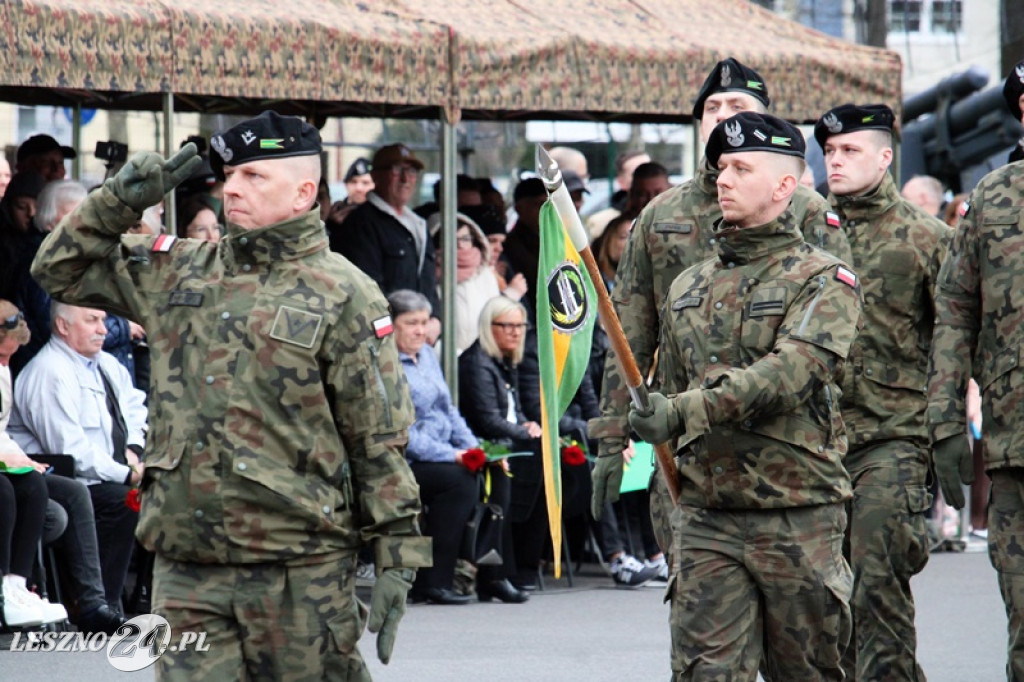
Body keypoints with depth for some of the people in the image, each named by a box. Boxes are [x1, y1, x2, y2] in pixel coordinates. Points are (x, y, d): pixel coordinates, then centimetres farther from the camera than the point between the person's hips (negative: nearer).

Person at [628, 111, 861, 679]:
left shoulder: (823, 280, -3)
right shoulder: (688, 287, 16)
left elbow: (790, 372, -19)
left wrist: (687, 413, -26)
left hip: (797, 519, -4)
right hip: (705, 520, 4)